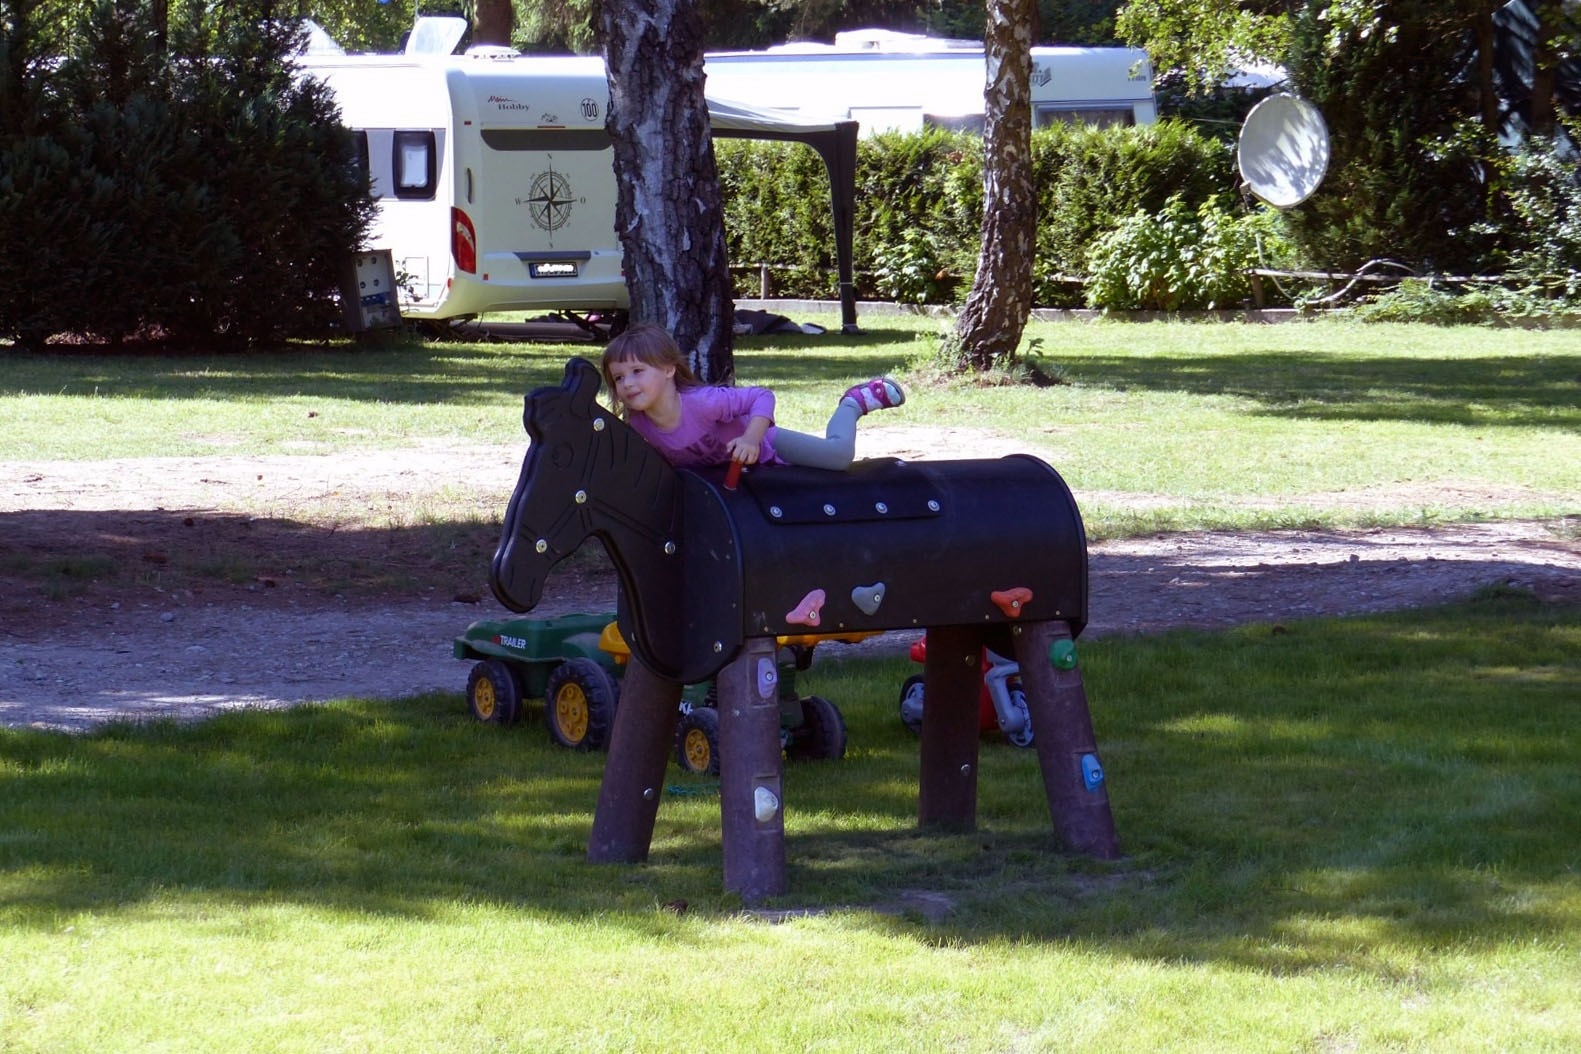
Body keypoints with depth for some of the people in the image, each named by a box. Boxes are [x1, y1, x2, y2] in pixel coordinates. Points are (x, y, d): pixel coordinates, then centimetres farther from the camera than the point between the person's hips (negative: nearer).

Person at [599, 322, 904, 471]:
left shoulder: (700, 402, -41)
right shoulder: (636, 424, -26)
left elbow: (761, 397, -36)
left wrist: (751, 439, -51)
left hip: (762, 446, -5)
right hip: (716, 473, 5)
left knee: (839, 455, -15)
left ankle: (855, 402, 19)